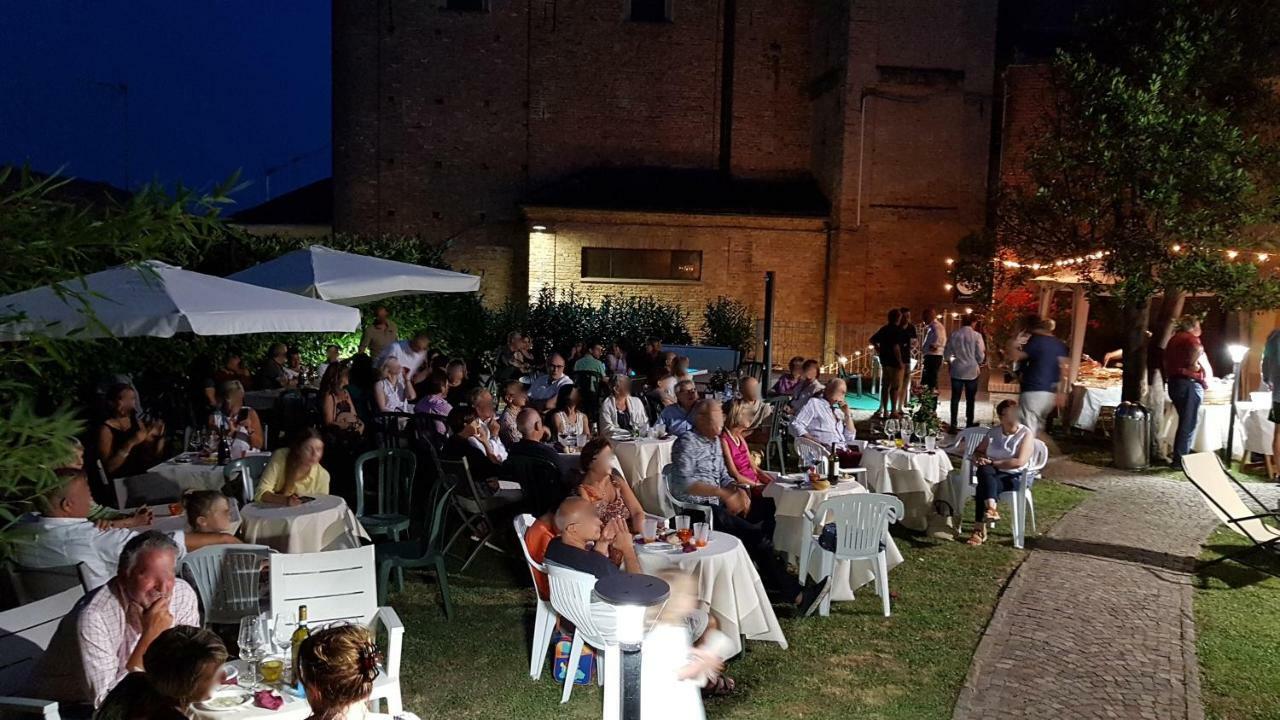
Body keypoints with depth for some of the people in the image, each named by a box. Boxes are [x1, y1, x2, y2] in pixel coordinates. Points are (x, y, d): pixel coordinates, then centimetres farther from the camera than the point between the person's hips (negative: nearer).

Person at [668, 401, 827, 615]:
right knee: (755, 535, -23)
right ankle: (796, 595, -18)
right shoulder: (686, 442, -10)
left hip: (717, 504, 9)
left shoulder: (715, 441, 18)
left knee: (771, 507, -2)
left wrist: (738, 491, -3)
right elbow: (682, 483, -24)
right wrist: (724, 493, -29)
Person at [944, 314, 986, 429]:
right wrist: (978, 364, 15)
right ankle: (969, 423, 13)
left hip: (956, 370, 1)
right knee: (970, 399, 9)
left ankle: (953, 424, 7)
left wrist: (950, 363, 20)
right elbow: (980, 355, -6)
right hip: (972, 371, -1)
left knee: (955, 398, 7)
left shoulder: (954, 335, -4)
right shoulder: (976, 336, -10)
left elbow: (947, 352, 1)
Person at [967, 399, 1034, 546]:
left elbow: (1019, 462, -16)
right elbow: (978, 451, 17)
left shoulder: (1026, 434, -4)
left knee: (983, 485, -33)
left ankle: (979, 530, -35)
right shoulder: (993, 432, 11)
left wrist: (993, 462, -15)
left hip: (1015, 477, -4)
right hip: (992, 474, 4)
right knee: (984, 470, -34)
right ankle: (991, 508, -48)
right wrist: (978, 458, -8)